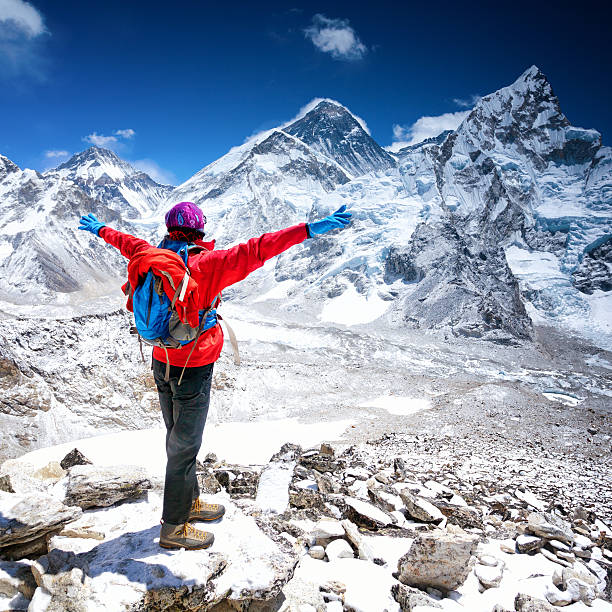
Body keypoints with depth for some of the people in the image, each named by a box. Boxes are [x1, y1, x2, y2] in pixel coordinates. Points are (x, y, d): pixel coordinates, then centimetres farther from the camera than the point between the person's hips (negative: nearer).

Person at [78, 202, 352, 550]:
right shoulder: (206, 265, -21)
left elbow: (128, 243, 19)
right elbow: (254, 252, -29)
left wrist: (100, 230, 41)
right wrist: (310, 230, -32)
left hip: (162, 363, 8)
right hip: (194, 368, -7)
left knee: (177, 438, 21)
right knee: (185, 446, 6)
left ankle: (189, 502, 40)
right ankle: (174, 528, 20)